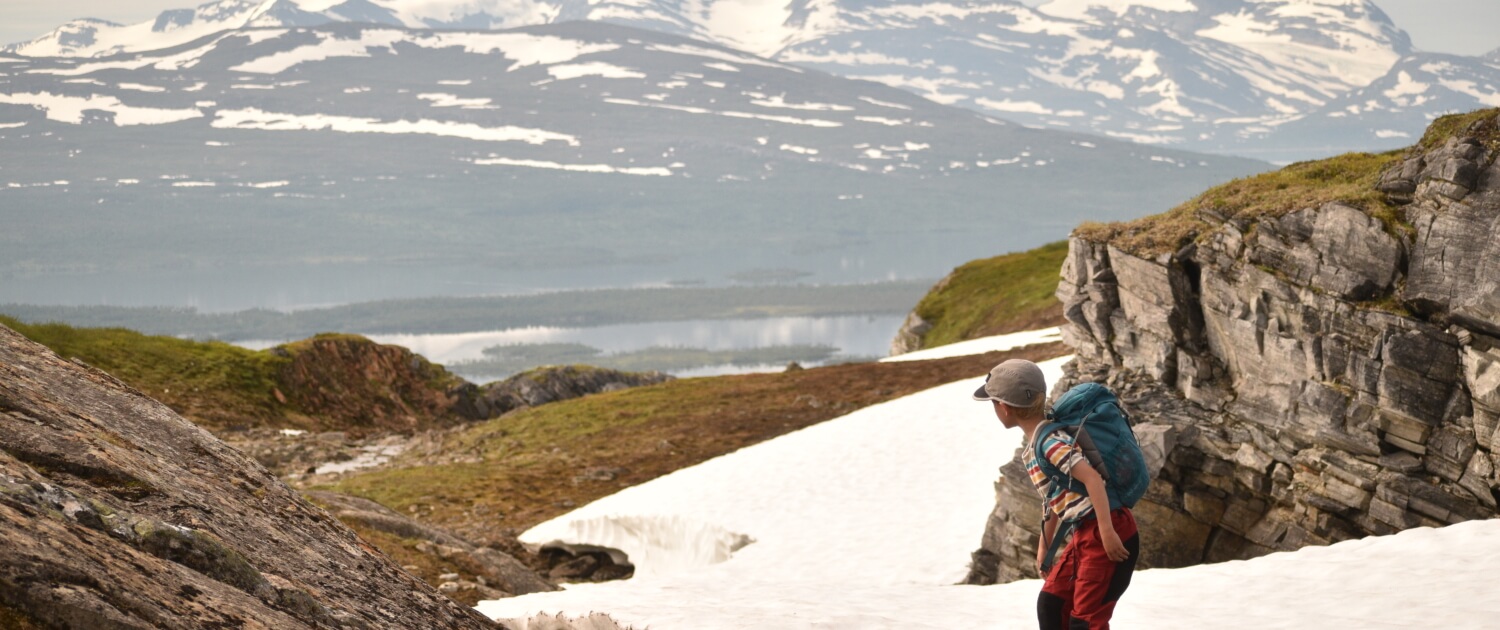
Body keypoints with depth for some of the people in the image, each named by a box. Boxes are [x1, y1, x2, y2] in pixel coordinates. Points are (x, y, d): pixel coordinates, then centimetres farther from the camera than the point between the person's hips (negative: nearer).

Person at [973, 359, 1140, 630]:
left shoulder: (1050, 441, -17)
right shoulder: (1034, 447, 14)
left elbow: (1092, 477, -26)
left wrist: (1107, 532, -27)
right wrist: (1044, 546, 26)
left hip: (1109, 535, -10)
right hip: (1083, 536, 10)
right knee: (1050, 605, 14)